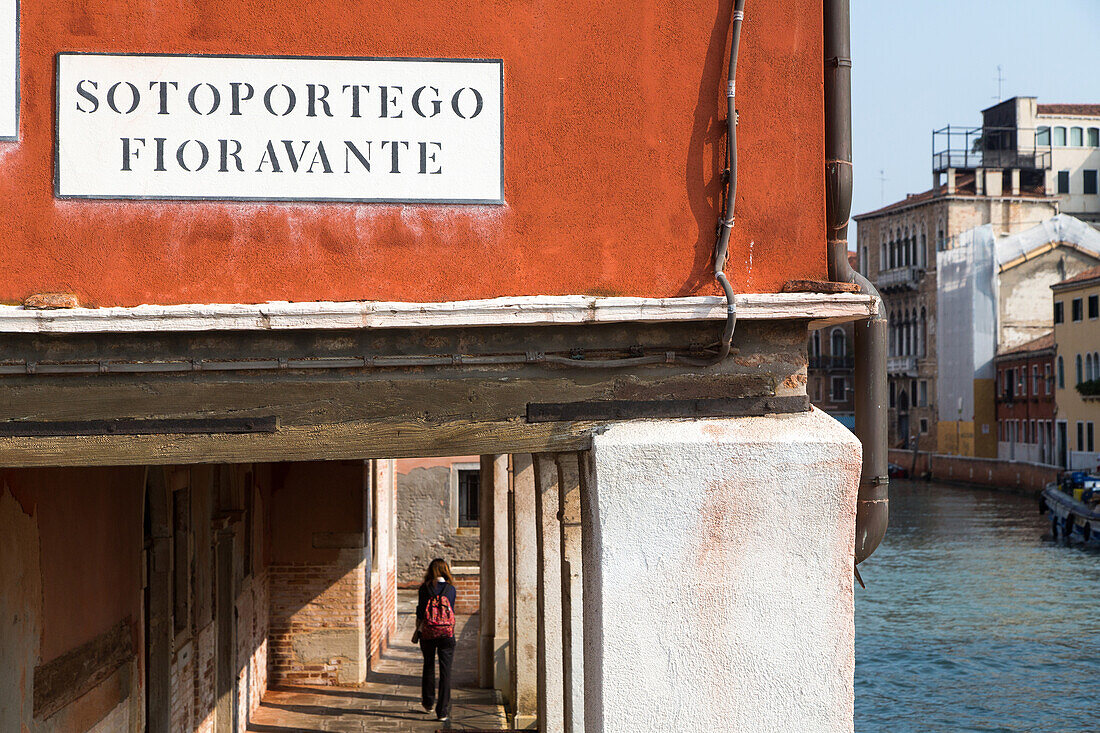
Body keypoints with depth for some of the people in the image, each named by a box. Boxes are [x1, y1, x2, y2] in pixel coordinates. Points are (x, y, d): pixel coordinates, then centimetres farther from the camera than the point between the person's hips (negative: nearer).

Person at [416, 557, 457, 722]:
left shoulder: (424, 588, -1)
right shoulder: (450, 588, 0)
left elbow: (420, 612, -1)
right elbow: (452, 611, 5)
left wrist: (417, 630, 9)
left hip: (427, 633, 1)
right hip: (447, 633, -1)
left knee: (428, 666, 21)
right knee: (445, 671, 1)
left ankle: (428, 703, 33)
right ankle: (443, 711, -4)